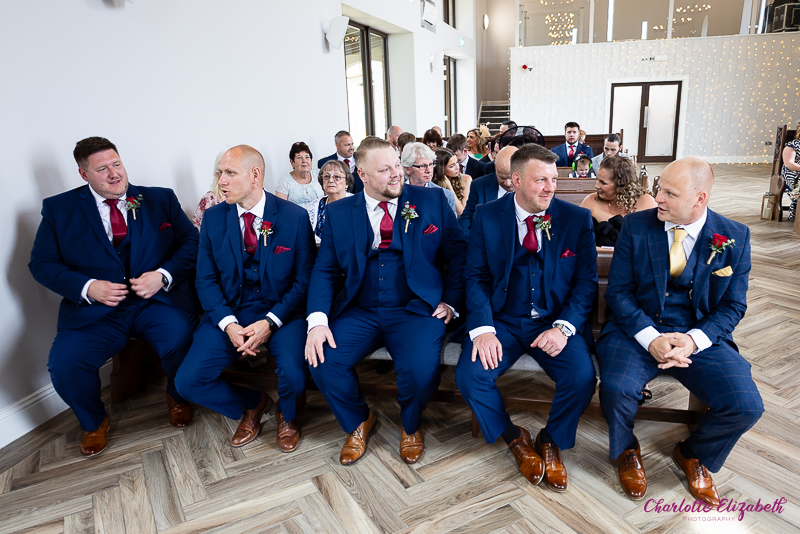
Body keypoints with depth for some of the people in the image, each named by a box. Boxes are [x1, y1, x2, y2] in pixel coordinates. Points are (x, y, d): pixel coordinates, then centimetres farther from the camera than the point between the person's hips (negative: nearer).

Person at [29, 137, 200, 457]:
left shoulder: (160, 199, 10)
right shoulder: (59, 209, 10)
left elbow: (191, 243, 5)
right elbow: (41, 263, 6)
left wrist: (163, 275, -12)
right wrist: (87, 287, -11)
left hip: (158, 301, -1)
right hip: (94, 310, 1)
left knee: (183, 343, -29)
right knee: (64, 365, -23)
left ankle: (178, 398, 8)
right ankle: (94, 422, 13)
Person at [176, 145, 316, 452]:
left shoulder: (295, 217, -6)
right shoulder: (213, 218, 2)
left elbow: (304, 280, -6)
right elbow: (206, 280, 3)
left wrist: (270, 322, -18)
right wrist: (228, 324, -13)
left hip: (281, 312, -3)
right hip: (230, 312, 3)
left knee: (294, 377, -27)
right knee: (188, 381, -13)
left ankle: (286, 415, 13)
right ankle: (252, 404, 18)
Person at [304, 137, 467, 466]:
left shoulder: (431, 202, 4)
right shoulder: (339, 213, 7)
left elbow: (458, 254, 5)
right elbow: (325, 270, 4)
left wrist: (451, 303, -5)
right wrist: (318, 320, -10)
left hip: (416, 310, -2)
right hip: (359, 312, 2)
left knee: (421, 371, -28)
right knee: (322, 362, -20)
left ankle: (410, 426, 12)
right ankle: (359, 422, 14)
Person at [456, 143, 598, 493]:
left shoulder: (577, 219, 1)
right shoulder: (487, 217, 0)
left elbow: (587, 281, 0)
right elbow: (475, 277, -2)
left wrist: (563, 327, -16)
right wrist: (482, 329, -17)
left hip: (556, 323, 0)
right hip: (502, 320, 0)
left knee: (582, 378, -25)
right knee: (469, 376, -23)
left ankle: (551, 441, 9)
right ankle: (514, 438, 9)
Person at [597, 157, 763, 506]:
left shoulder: (735, 237, 1)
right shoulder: (636, 226, -2)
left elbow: (733, 305, 3)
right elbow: (618, 291, -4)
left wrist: (693, 340, -16)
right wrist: (651, 338, -18)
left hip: (701, 336, 2)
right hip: (638, 329, -1)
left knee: (746, 407, -19)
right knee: (615, 387, -29)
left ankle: (693, 454, 17)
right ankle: (627, 450, 9)